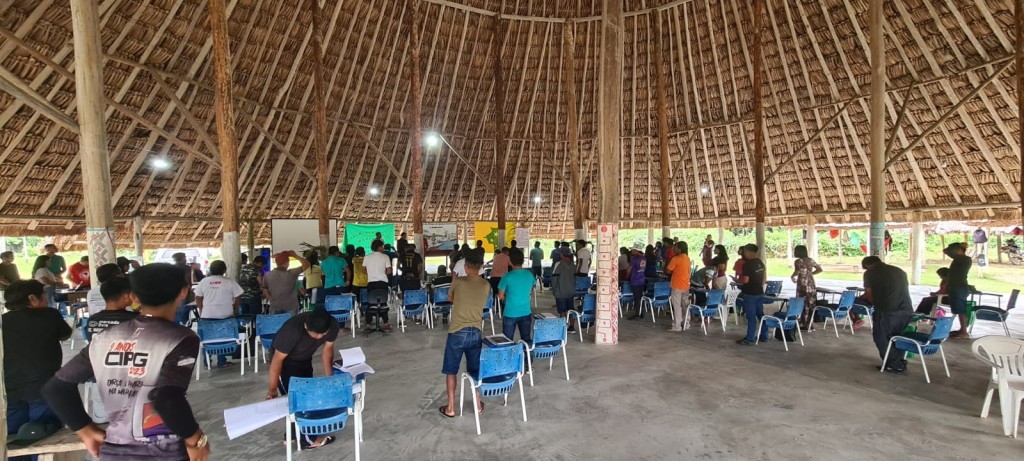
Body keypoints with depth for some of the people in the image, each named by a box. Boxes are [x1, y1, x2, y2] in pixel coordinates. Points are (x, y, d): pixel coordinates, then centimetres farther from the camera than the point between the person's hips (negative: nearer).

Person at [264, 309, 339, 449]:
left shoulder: (333, 325, -28)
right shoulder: (292, 330, -41)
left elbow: (327, 350, -14)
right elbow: (277, 360, -31)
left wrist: (329, 378, -18)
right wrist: (272, 389, -30)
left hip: (305, 359, 6)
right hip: (285, 360, -5)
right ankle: (306, 438, 9)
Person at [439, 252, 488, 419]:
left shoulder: (458, 281, -11)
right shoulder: (486, 285, -2)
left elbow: (450, 299, 9)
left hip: (457, 332, -3)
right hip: (475, 332, 3)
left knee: (451, 371, 12)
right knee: (476, 369, 19)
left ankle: (450, 408, 19)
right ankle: (478, 404, 29)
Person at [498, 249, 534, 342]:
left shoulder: (507, 276, -17)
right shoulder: (529, 274, -4)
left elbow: (500, 296, -6)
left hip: (510, 314, -4)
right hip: (526, 313, 4)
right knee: (526, 339, 15)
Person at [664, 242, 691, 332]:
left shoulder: (675, 259, -16)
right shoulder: (687, 258, 8)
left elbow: (667, 271, -12)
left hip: (677, 286, -7)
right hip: (686, 285, 7)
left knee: (677, 306, -3)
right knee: (685, 305, 15)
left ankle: (677, 326, -1)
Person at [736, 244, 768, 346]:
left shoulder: (747, 264, -18)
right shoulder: (761, 263, 8)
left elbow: (745, 280, -21)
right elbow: (763, 279, 15)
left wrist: (736, 280, -4)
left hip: (750, 294, -8)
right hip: (760, 292, 8)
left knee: (751, 316, -3)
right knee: (761, 314, 16)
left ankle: (750, 339, 2)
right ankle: (764, 336, 24)